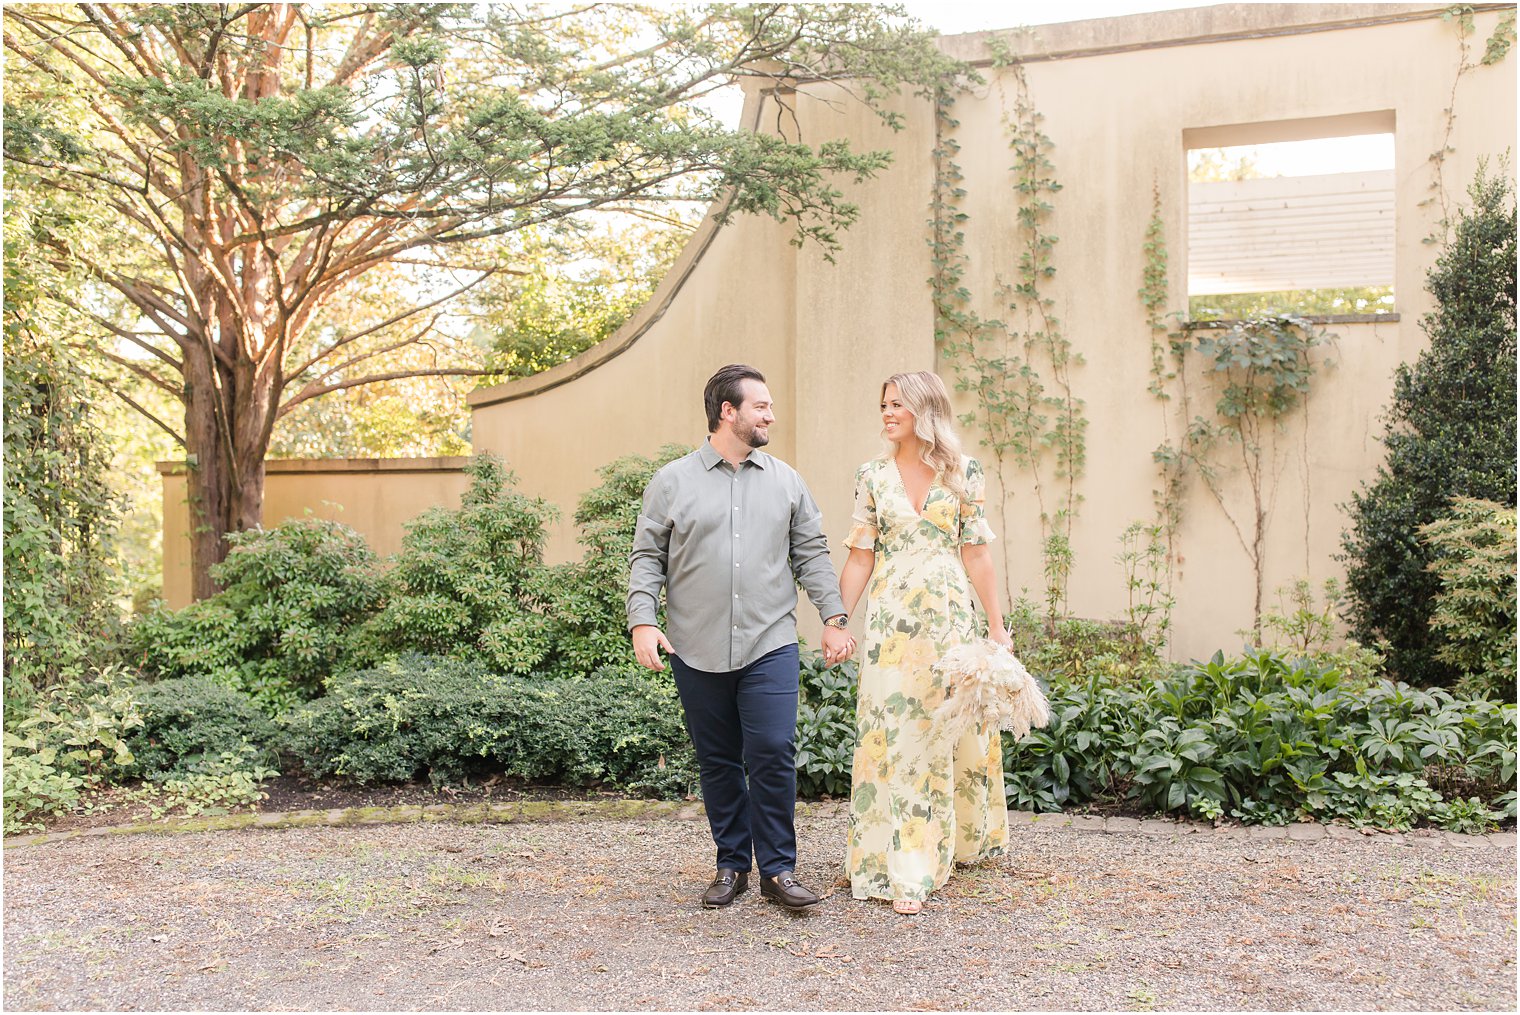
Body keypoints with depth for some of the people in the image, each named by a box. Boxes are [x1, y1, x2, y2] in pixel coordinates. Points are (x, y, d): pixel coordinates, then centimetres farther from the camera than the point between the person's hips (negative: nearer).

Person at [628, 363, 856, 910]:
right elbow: (647, 558, 4)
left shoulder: (786, 481, 10)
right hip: (697, 650, 0)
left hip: (770, 644, 1)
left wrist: (834, 619, 6)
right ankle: (732, 865, 22)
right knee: (718, 762, 8)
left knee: (773, 754, -7)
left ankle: (778, 869, 7)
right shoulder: (672, 481, 4)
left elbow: (811, 553, 13)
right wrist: (643, 621, -8)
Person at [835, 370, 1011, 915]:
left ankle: (960, 839, 33)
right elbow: (860, 558, 4)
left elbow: (976, 554, 2)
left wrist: (997, 625, 1)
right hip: (891, 619, 0)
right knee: (896, 733, -4)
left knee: (954, 728, 8)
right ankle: (905, 872, 1)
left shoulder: (963, 473, 2)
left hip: (951, 615, 0)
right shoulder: (873, 476, 4)